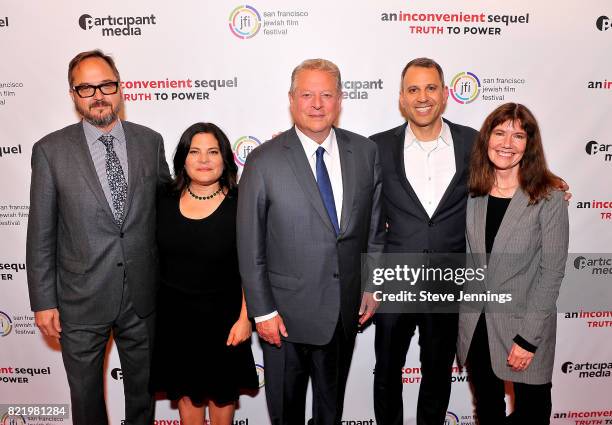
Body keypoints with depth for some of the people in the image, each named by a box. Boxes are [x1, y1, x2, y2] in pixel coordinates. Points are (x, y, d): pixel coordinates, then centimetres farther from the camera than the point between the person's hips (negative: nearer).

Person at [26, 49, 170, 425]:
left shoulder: (150, 141, -2)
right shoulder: (51, 150, -7)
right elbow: (41, 234, -4)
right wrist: (43, 301, -4)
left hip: (142, 295, 2)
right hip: (81, 300, -1)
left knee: (142, 388, 21)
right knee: (86, 395, 18)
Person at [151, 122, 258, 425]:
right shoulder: (165, 201, -2)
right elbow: (153, 257, 6)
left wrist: (244, 318, -12)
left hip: (222, 314, -2)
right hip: (175, 314, 3)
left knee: (221, 390, 17)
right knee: (186, 390, 18)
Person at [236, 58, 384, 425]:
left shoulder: (365, 151, -3)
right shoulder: (264, 162, -13)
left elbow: (374, 223, 6)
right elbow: (250, 246, -10)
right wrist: (263, 311, -10)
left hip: (346, 310, 3)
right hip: (287, 312, -3)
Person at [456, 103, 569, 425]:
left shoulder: (549, 198, -14)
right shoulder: (472, 192, -2)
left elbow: (552, 272, -14)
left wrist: (528, 337, -15)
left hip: (524, 326, -3)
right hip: (475, 325, 3)